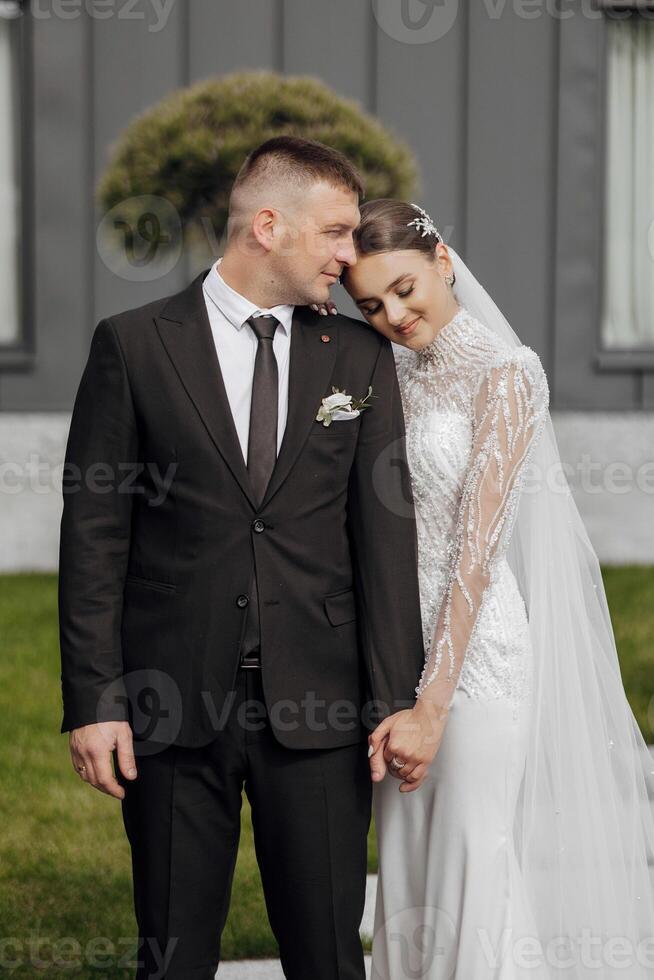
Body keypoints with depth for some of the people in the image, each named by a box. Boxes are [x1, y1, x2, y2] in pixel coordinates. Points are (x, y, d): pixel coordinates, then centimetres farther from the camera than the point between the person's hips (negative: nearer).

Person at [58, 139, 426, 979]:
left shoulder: (361, 358, 8)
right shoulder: (133, 345, 1)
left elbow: (385, 533, 5)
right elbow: (94, 534, -1)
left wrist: (397, 700, -2)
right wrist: (93, 700, -7)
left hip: (317, 712, 2)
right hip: (174, 708, -2)